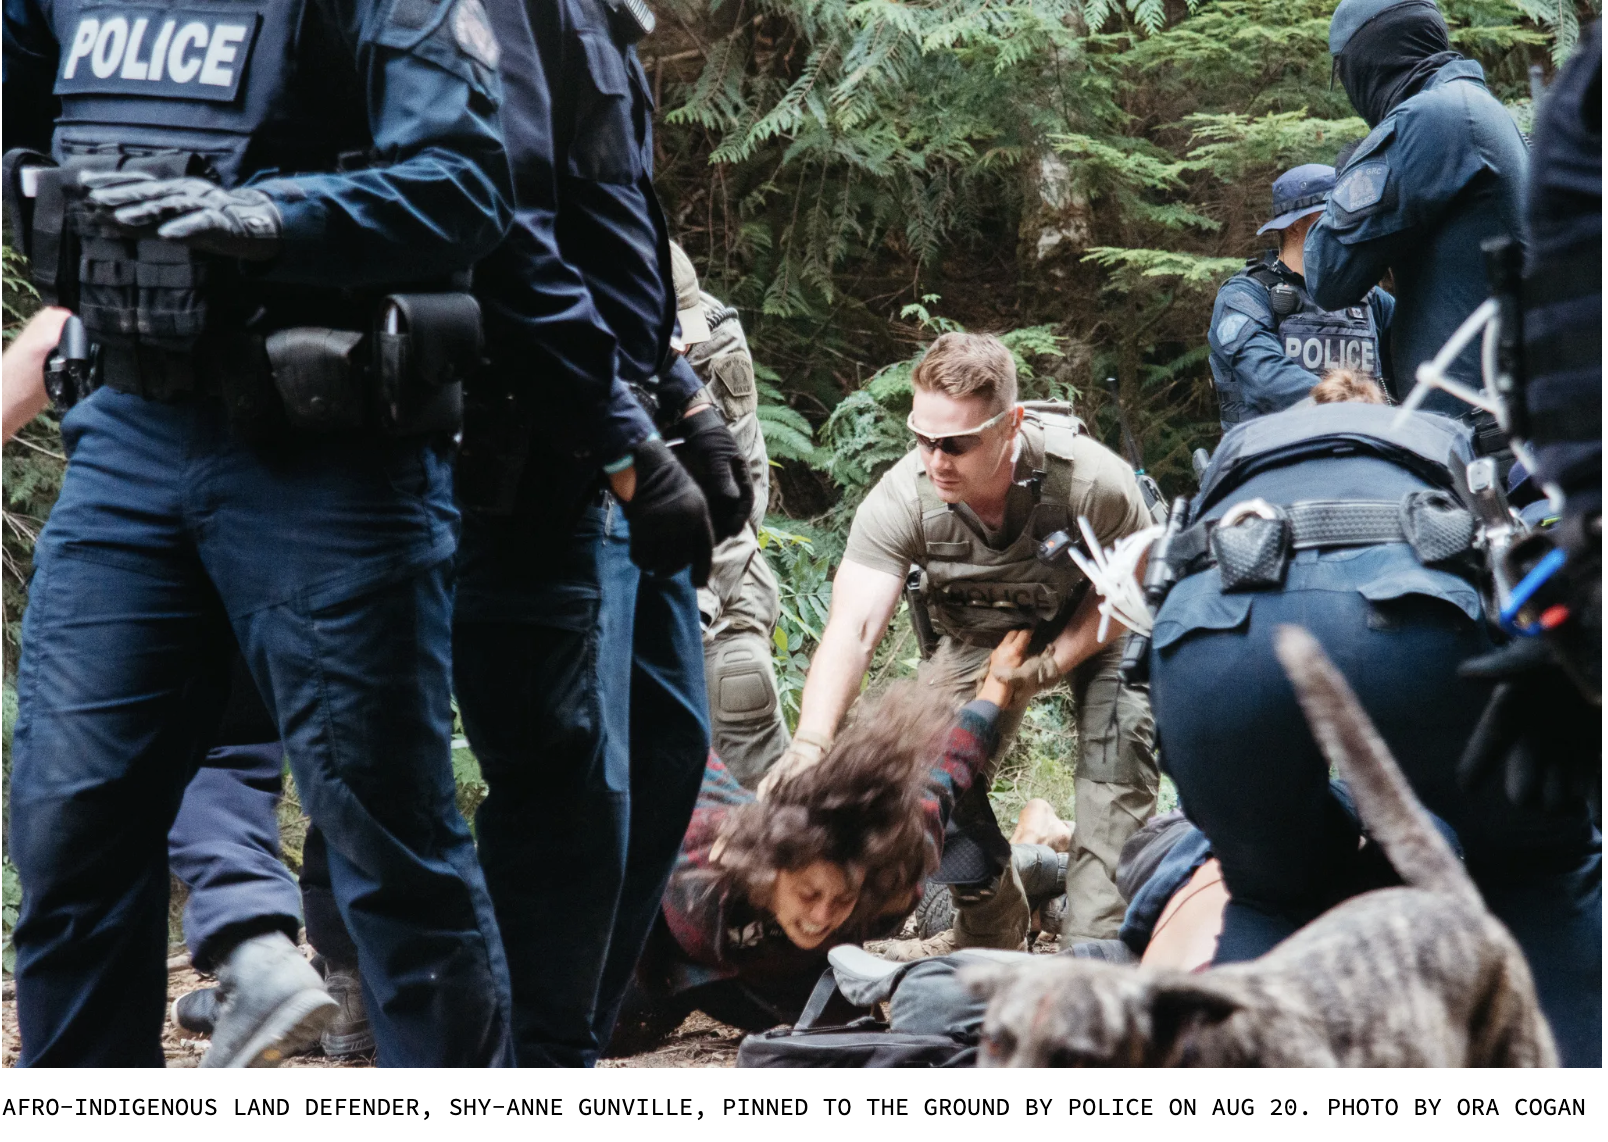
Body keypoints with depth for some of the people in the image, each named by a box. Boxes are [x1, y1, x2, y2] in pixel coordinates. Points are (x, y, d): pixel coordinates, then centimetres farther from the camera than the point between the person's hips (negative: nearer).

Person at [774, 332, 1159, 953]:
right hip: (981, 635, 3)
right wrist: (810, 743, -55)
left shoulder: (1092, 479, -37)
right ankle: (991, 932, 9)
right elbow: (852, 628, -40)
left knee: (1115, 765, -24)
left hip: (1093, 624, -3)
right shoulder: (902, 497, -32)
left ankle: (1098, 941, -19)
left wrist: (1050, 664, -28)